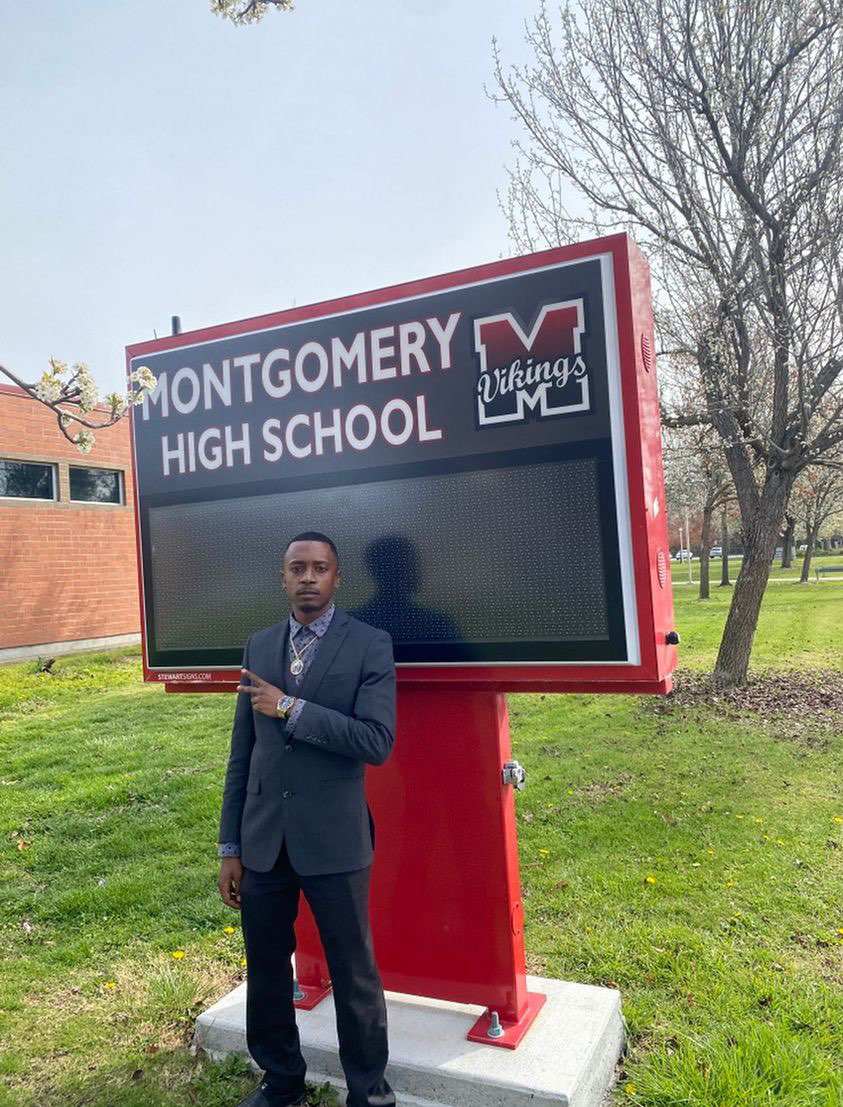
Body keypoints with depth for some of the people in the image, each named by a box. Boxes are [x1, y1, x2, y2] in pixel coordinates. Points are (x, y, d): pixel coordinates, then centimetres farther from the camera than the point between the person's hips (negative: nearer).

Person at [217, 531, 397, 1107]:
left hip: (334, 842, -4)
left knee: (354, 975, 10)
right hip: (263, 842, 5)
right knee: (266, 972, 19)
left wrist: (291, 707, -20)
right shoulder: (259, 646, 6)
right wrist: (230, 847, 8)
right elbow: (242, 753, 8)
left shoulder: (370, 645, -8)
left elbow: (377, 741, -19)